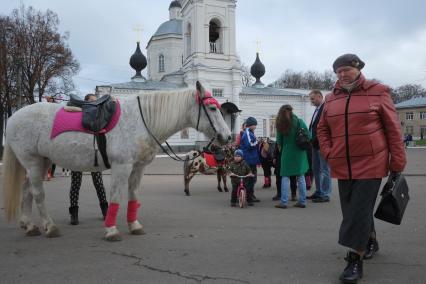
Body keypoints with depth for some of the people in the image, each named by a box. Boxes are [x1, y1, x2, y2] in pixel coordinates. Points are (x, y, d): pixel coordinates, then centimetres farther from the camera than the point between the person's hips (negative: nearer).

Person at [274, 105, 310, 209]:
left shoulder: (280, 124, -3)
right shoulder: (299, 121, -3)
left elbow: (279, 141, 2)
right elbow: (308, 136, -4)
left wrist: (281, 149, 20)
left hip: (287, 153, -1)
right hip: (299, 153, 1)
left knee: (285, 177, 5)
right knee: (301, 177, 10)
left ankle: (283, 202, 2)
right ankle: (302, 201, 14)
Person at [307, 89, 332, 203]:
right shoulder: (317, 109, 17)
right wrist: (311, 139, 9)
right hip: (316, 144, 9)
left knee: (324, 170, -2)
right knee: (316, 169, 14)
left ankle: (325, 195, 5)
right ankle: (318, 192, 24)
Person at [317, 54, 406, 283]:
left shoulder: (377, 92, -3)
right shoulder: (331, 99, 8)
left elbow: (393, 129, -3)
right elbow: (322, 130, 15)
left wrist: (397, 162, -4)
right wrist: (328, 154, 0)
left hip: (370, 165, -5)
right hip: (342, 167, 5)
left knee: (359, 211, -7)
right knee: (352, 211, 15)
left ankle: (355, 260, 5)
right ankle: (371, 241, 41)